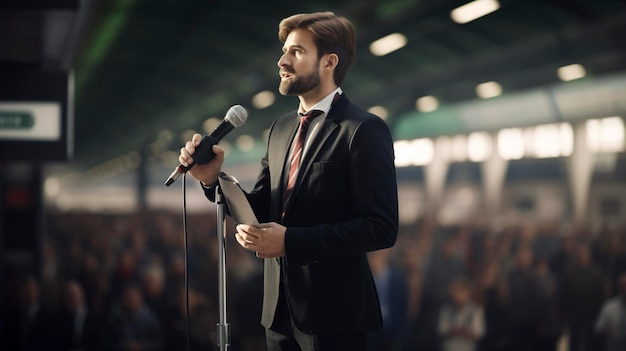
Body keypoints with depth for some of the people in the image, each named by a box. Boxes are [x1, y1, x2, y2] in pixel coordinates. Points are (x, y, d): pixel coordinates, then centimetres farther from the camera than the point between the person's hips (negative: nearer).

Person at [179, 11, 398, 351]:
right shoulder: (281, 127, 11)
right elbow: (261, 210, 11)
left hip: (332, 312, -6)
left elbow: (381, 228, -18)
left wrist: (291, 241, -21)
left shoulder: (364, 130, -12)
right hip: (280, 308, 7)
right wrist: (213, 179, -6)